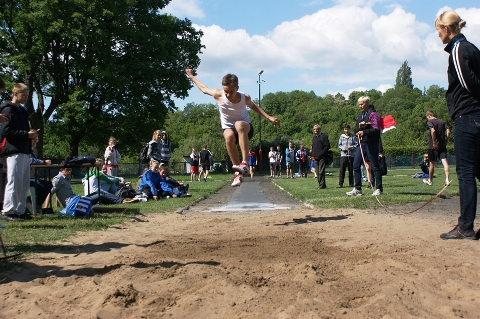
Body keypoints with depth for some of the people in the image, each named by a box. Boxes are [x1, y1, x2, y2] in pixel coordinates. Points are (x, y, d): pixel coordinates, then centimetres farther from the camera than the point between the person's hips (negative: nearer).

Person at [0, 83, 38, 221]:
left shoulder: (22, 110, 21)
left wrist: (31, 134, 6)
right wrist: (27, 134, -16)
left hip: (25, 151, 9)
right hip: (14, 151, -9)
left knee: (25, 182, 9)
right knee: (14, 181, -10)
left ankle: (20, 210, 14)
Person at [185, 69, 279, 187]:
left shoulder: (245, 97, -15)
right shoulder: (218, 95, -17)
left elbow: (253, 106, 10)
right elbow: (204, 88, 4)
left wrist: (269, 117, 7)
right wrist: (191, 76, 15)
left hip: (245, 128, -1)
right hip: (228, 128, 1)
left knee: (239, 124, -40)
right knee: (229, 136, -39)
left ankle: (245, 163, -47)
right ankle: (238, 173, -30)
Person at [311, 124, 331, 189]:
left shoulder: (324, 136, -3)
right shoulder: (314, 137, 19)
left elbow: (327, 146, -7)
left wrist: (322, 153, -14)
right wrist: (312, 153, 10)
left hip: (322, 157, -7)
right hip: (316, 157, 7)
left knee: (321, 171, -11)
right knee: (317, 172, 7)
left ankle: (322, 184, -8)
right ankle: (320, 184, 13)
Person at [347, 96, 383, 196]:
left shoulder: (373, 114, -6)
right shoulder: (360, 116, 19)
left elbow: (376, 129, -16)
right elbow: (356, 131, 16)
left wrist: (364, 132, -25)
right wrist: (359, 127, -5)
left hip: (371, 144, -8)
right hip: (361, 143, 8)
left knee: (375, 166, -2)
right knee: (356, 166, 4)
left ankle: (379, 189, 5)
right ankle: (357, 189, 10)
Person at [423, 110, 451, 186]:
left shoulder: (429, 122, -5)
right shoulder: (442, 122, 11)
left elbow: (433, 131, -23)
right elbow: (448, 132, 2)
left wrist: (434, 143, -19)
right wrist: (445, 141, 7)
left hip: (433, 146, -4)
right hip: (442, 146, 4)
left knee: (432, 164, 8)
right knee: (444, 161, -4)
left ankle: (430, 180, 24)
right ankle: (447, 179, -19)